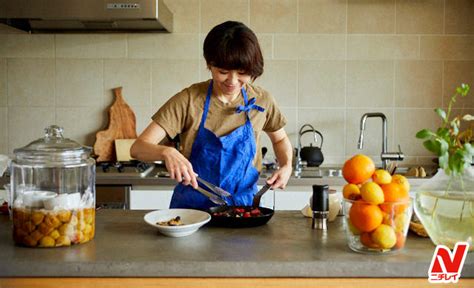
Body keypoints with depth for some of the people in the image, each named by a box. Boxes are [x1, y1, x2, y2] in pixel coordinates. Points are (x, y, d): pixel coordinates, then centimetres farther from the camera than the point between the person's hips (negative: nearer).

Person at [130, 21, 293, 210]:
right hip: (192, 208, -1)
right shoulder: (188, 101, -9)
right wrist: (167, 152, -33)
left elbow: (280, 139, 20)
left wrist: (286, 166, -1)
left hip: (244, 205, 2)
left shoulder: (261, 101, -1)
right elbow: (137, 148, -12)